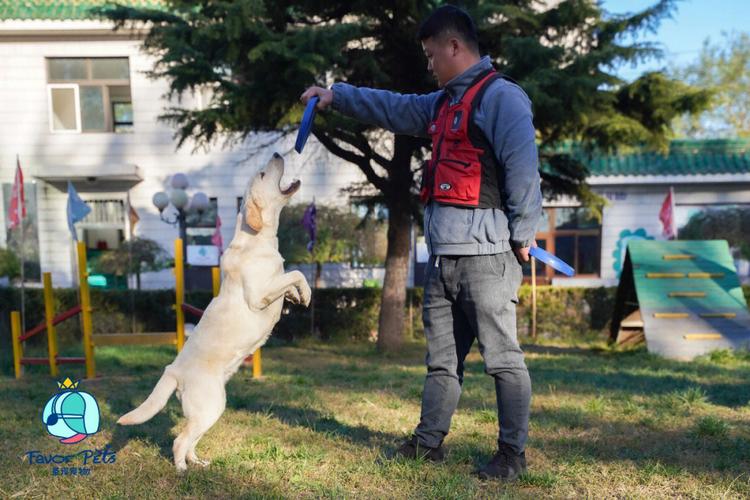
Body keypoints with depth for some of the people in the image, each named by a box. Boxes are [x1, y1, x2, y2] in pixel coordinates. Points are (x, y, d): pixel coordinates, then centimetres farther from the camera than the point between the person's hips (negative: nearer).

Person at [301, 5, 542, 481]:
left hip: (485, 255, -9)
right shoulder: (443, 102, 21)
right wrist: (337, 94, 32)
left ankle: (513, 454, 12)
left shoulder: (500, 96, -8)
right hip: (442, 255, 9)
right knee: (441, 357, 15)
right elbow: (393, 108, 32)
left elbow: (524, 168, -16)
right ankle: (429, 441, 27)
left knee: (503, 357, 0)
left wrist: (522, 238, -15)